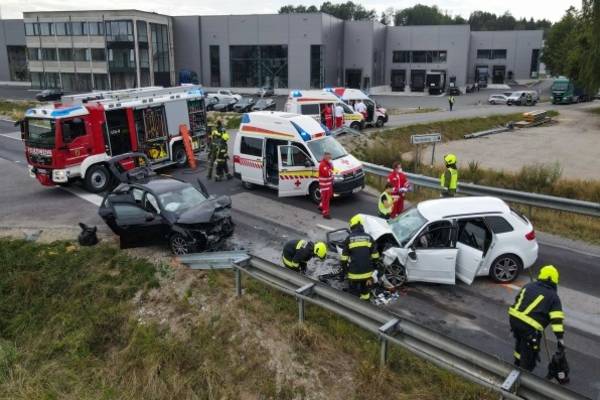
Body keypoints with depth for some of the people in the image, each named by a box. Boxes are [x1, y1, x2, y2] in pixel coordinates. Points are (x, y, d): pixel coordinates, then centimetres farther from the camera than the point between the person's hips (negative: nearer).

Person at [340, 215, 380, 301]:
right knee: (365, 290, 21)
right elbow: (375, 256, 4)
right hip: (367, 271, 3)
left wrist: (344, 268, 7)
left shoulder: (349, 238, -6)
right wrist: (373, 266, 17)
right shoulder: (368, 237, 1)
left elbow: (344, 257, -5)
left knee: (354, 293, 10)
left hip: (354, 272, -3)